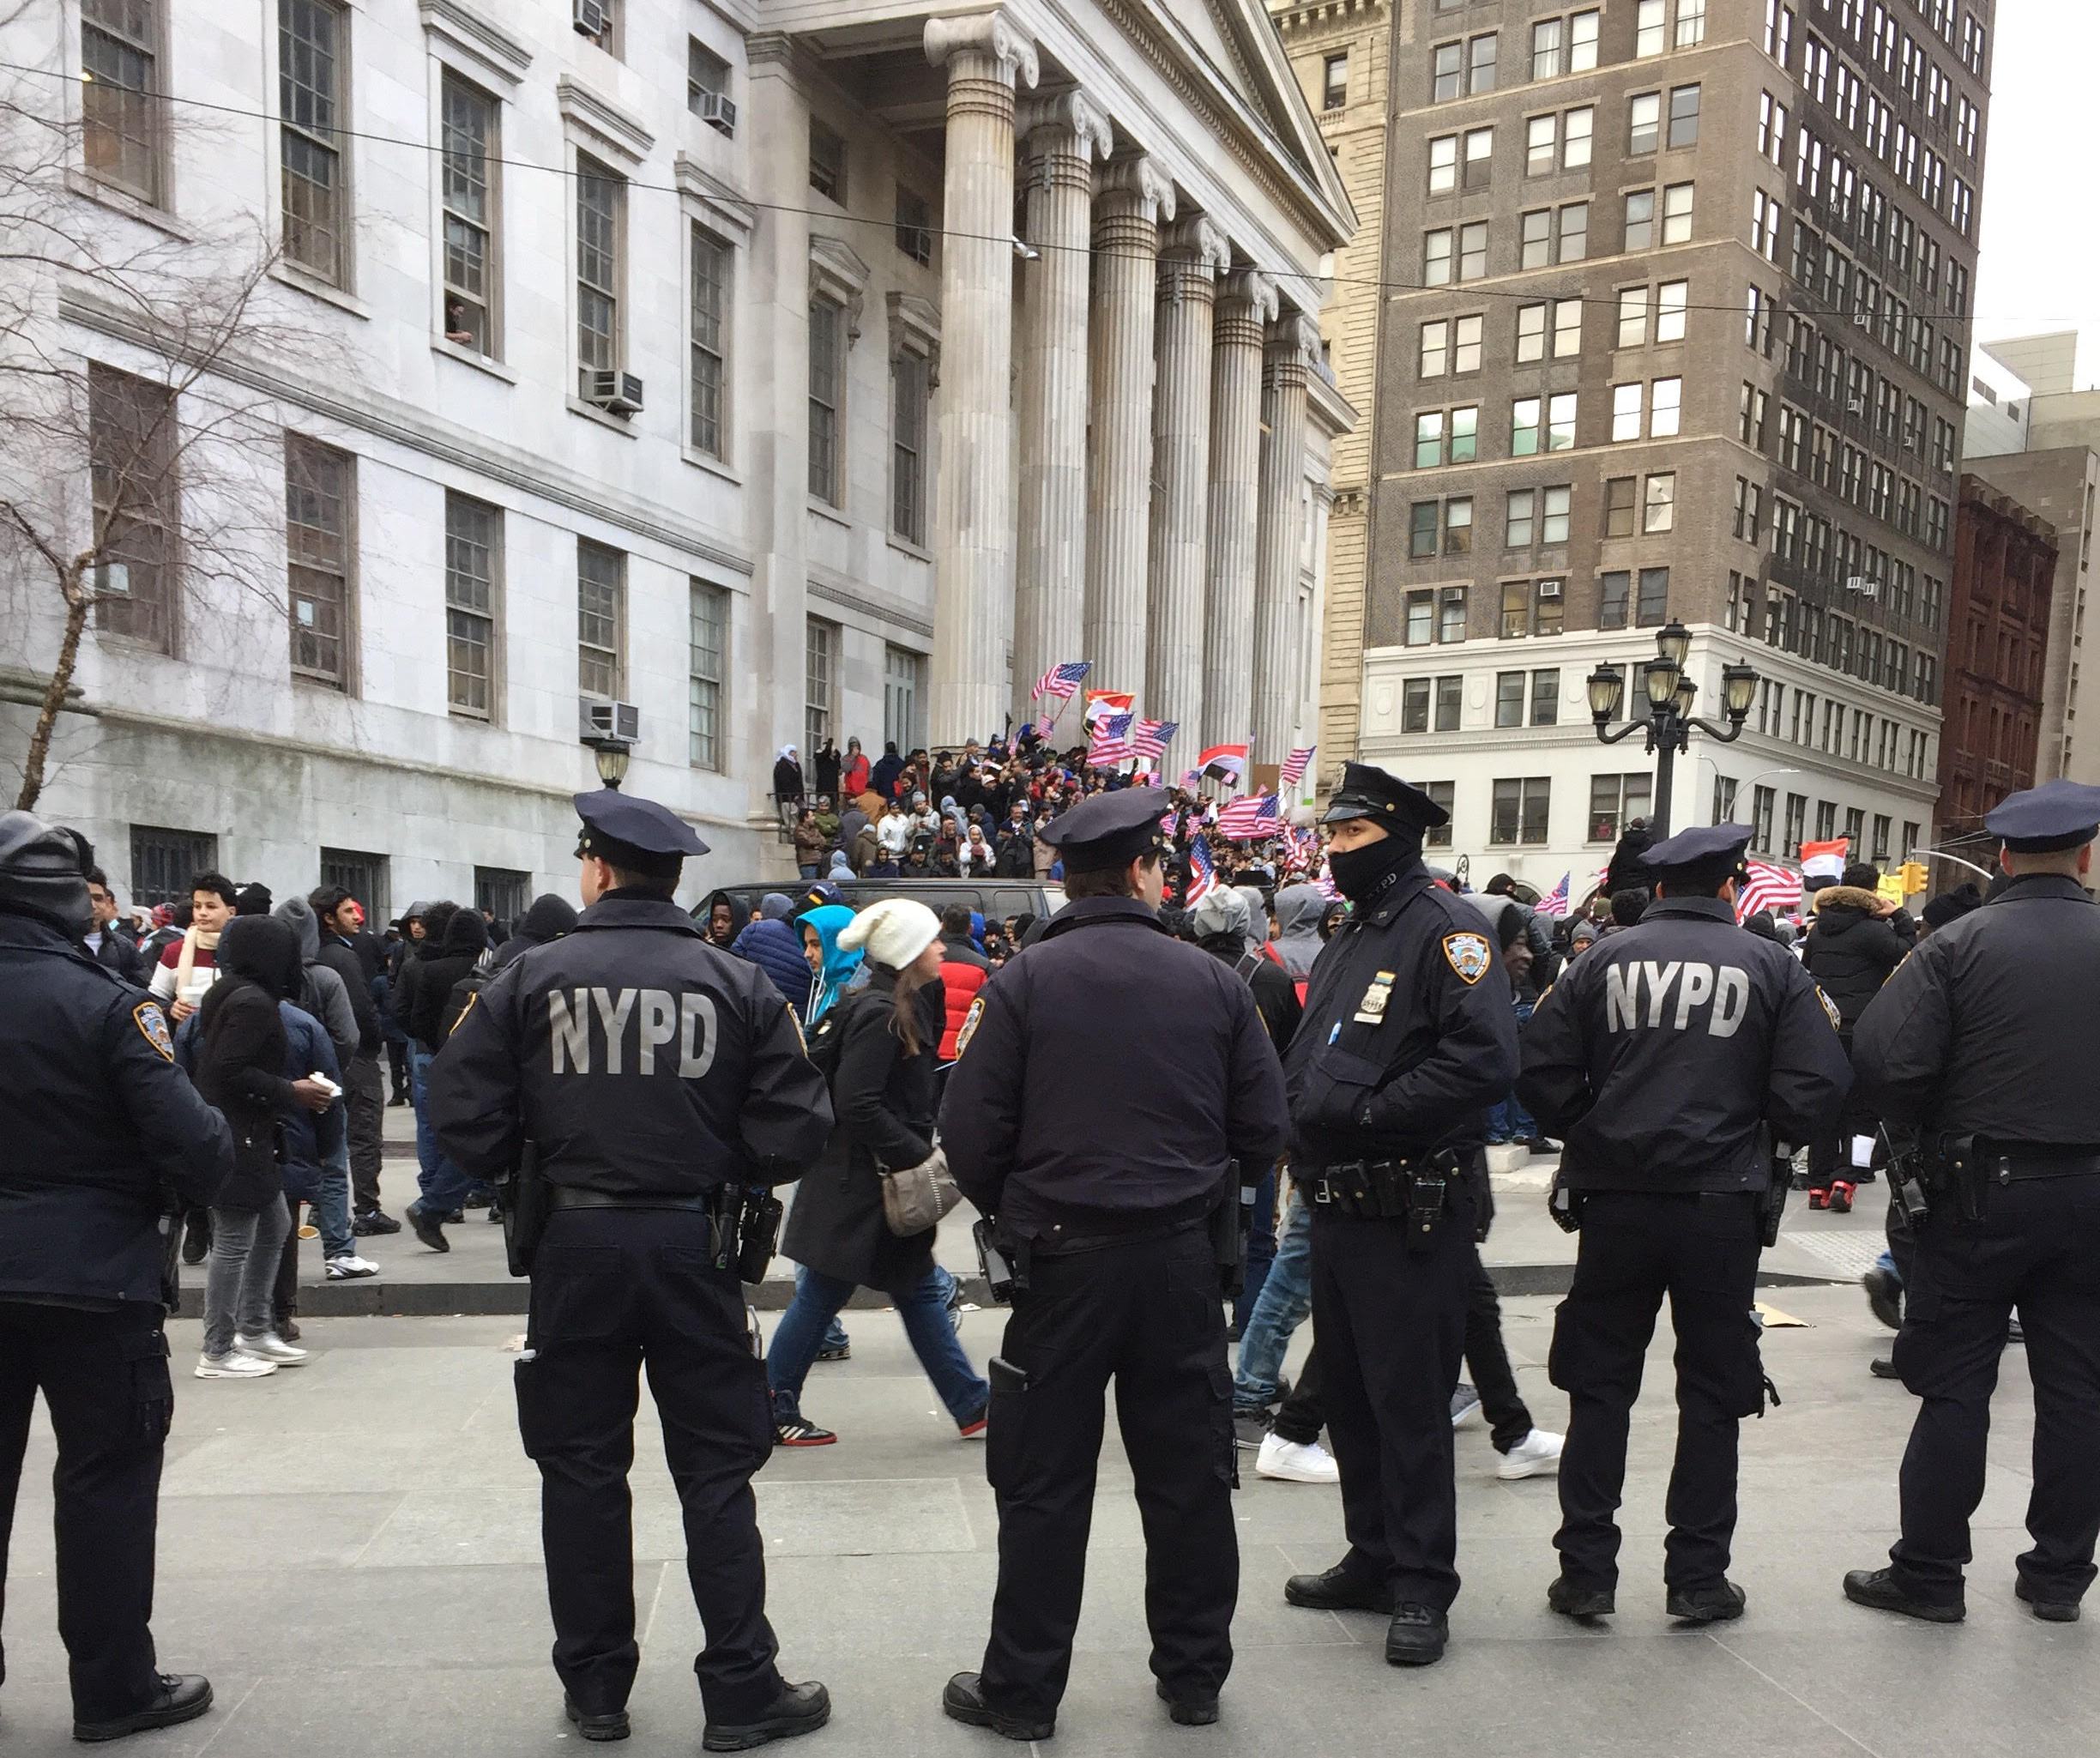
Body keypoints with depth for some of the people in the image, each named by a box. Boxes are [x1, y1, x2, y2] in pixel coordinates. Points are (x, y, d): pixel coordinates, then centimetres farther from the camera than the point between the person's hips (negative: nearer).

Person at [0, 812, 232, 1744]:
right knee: (107, 1477, 6)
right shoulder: (101, 1001, -17)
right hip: (92, 1276, -5)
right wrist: (219, 1144, 2)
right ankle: (114, 1687, 15)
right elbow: (195, 1149, -19)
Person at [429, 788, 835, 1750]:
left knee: (581, 1469, 14)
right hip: (693, 1245, 0)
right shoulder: (736, 982, -5)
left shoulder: (531, 977, -6)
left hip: (575, 1245, 0)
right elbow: (795, 1130, -8)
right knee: (715, 1471, 10)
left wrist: (534, 1167, 12)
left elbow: (465, 1116, -7)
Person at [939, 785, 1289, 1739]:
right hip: (1182, 1262, 2)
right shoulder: (1214, 982, -1)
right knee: (1188, 1476, 15)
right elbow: (1264, 1127, 1)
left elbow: (970, 1130, -9)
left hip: (1064, 1263, -2)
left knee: (1044, 1486, 8)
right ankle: (1193, 1672, 28)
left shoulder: (1023, 982, -8)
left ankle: (1021, 1689, 19)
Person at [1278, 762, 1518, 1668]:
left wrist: (1366, 1112, -21)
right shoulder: (1345, 940, 17)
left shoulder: (1444, 927, -11)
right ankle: (1373, 1557, 29)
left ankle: (1423, 1584, 11)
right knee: (1348, 1388, 15)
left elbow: (1485, 1058, -23)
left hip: (1412, 1211, -9)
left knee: (1408, 1397, -1)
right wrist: (1305, 1129, 7)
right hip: (1339, 1206, 9)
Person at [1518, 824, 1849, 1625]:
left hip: (1615, 1199, 1)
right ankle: (1698, 1577, 18)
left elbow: (1540, 1069, -5)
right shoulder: (1771, 967, -1)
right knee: (1712, 1392, 12)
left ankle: (1586, 1570, 14)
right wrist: (1761, 1138, 12)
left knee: (1599, 1386, 10)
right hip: (1722, 1203, -1)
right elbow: (1816, 1088, -6)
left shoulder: (1605, 959, 0)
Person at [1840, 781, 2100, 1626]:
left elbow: (1886, 1062, -18)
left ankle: (1929, 1571, 13)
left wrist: (1929, 1129, 1)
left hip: (1982, 1191, -3)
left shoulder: (1959, 944, -11)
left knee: (1954, 1387, 6)